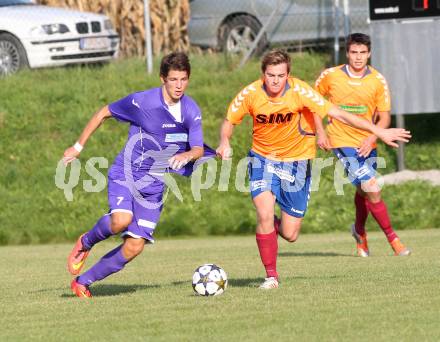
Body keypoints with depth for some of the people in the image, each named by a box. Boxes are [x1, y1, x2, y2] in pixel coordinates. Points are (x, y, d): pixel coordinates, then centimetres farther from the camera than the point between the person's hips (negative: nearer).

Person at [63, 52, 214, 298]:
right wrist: (78, 147, 4)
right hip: (126, 174, -4)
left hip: (154, 185, 4)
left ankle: (83, 282, 11)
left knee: (135, 246, -4)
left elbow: (199, 150, -8)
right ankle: (86, 243, 1)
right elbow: (103, 114, 0)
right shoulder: (142, 101, -13)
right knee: (121, 220, -32)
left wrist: (187, 155, -33)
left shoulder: (192, 111, -3)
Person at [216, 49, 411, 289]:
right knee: (265, 213, -22)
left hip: (296, 161, 0)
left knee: (290, 234, -3)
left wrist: (379, 131, -20)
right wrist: (224, 143, -22)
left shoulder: (299, 91, -20)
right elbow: (229, 122, 1)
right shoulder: (250, 94, -15)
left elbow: (336, 113, -19)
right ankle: (271, 276, -4)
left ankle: (271, 226, 35)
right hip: (263, 158, 0)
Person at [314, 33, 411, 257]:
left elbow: (384, 118, -2)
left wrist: (372, 138, -18)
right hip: (342, 141, -3)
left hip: (366, 143, 3)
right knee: (372, 189, -14)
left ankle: (360, 230, 46)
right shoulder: (330, 76, -8)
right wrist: (320, 132, -1)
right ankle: (392, 238, -4)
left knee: (364, 191, 18)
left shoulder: (378, 81, -5)